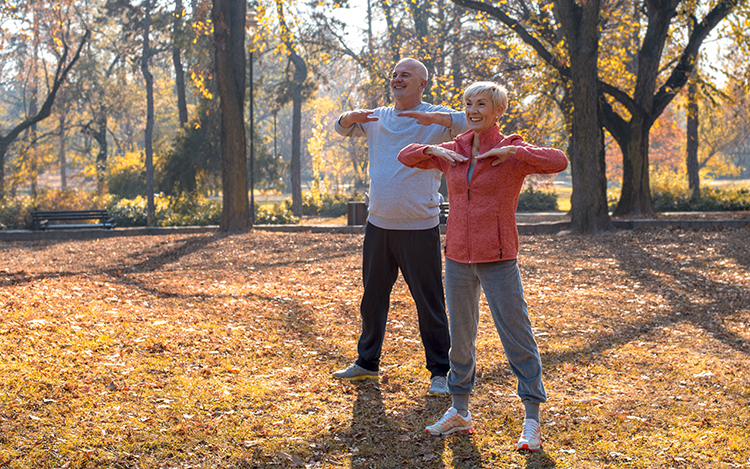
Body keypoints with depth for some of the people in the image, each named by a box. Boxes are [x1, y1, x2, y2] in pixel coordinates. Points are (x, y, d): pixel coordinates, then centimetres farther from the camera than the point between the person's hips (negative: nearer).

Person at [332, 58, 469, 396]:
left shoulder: (437, 119, -4)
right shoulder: (377, 118, 12)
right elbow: (341, 129, 23)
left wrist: (432, 117, -33)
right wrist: (351, 117, -2)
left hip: (419, 228, -5)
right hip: (378, 225, 6)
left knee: (430, 303, -1)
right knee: (373, 297, 16)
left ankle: (439, 372, 10)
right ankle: (367, 362, 31)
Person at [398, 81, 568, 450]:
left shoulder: (513, 153, -5)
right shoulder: (453, 152, 8)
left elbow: (558, 162, -21)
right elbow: (405, 157, 18)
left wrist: (513, 150, -20)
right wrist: (433, 149, 0)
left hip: (498, 260, -5)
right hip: (458, 257, 5)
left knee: (517, 338, -3)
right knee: (460, 337, 14)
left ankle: (532, 423, 3)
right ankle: (460, 413, 27)